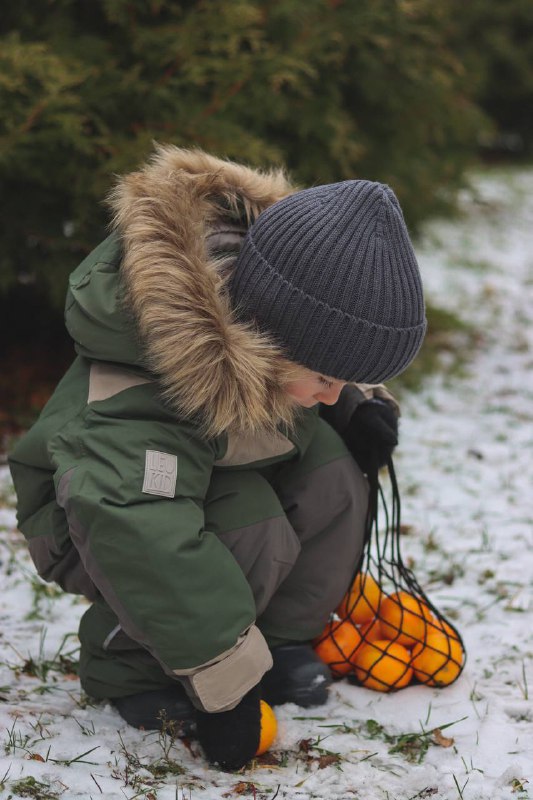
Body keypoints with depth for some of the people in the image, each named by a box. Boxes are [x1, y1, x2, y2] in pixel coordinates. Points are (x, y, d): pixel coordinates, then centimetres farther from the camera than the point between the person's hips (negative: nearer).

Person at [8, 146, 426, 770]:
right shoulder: (138, 397, -42)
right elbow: (152, 547, -50)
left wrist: (363, 403, -12)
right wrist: (226, 686, -45)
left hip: (222, 477, 7)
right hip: (94, 520, -7)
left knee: (330, 468, -20)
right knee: (254, 536, -35)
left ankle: (285, 640, -1)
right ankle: (125, 667, -10)